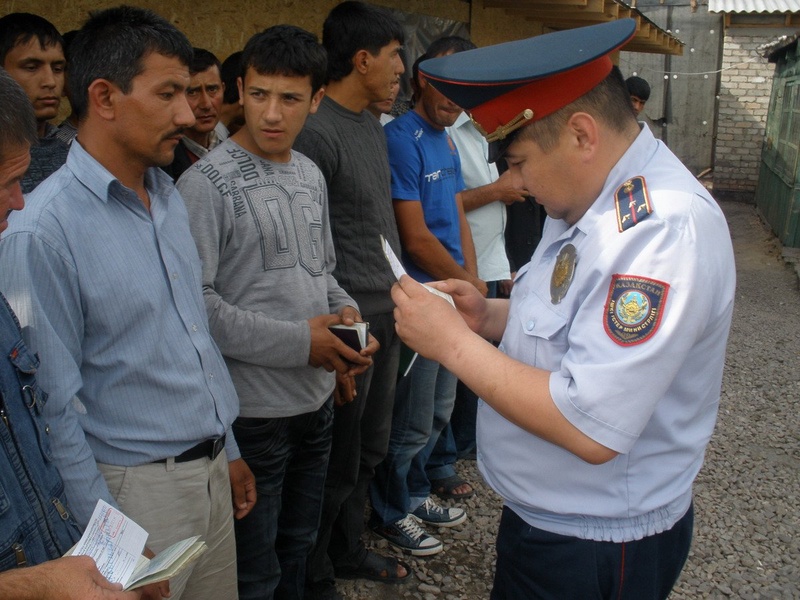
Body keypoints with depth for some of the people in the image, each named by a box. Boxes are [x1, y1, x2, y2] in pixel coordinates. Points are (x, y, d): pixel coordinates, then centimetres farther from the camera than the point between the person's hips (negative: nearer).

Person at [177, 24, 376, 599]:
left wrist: (345, 310, -4)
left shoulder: (310, 174, 8)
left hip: (317, 399, 7)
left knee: (299, 549, 24)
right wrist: (299, 342, -20)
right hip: (253, 408, -7)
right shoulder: (207, 183, -15)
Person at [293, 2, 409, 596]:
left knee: (371, 449, 20)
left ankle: (348, 550, 39)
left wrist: (399, 294, 17)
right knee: (341, 462, 5)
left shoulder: (373, 125, 12)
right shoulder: (316, 131, -17)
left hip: (388, 312, 9)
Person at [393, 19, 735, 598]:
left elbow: (591, 430, -31)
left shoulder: (665, 229, -29)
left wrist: (453, 342, -24)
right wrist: (488, 316, -4)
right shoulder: (598, 197, 2)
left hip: (598, 550, -8)